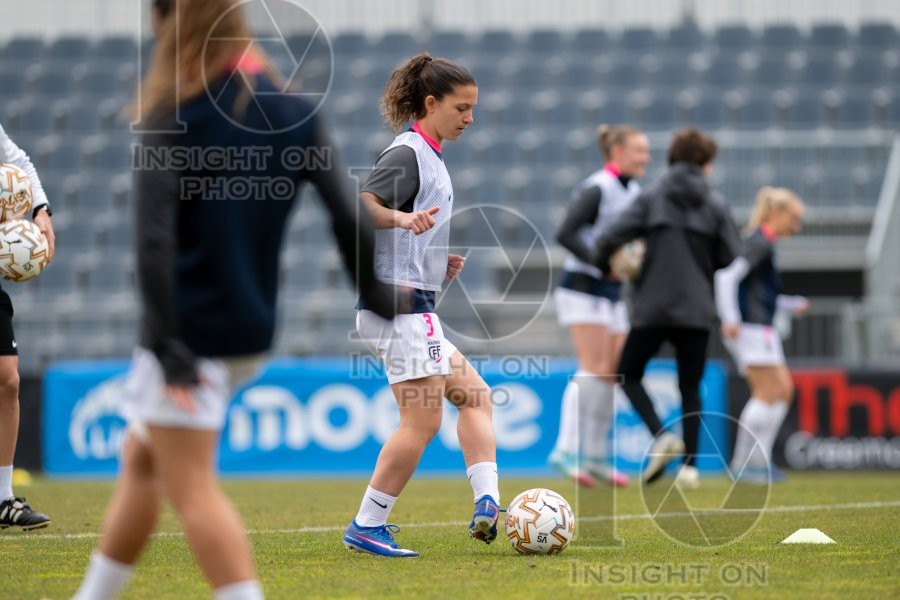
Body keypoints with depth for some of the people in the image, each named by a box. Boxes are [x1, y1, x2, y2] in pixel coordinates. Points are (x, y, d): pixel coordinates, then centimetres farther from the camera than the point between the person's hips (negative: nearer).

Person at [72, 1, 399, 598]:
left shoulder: (171, 119, -12)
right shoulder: (296, 113, 3)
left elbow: (155, 239, -19)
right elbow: (349, 212, 0)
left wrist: (165, 344, -19)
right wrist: (377, 292, 14)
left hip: (189, 332, -7)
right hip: (252, 329, 7)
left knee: (191, 486, -4)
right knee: (141, 460, 21)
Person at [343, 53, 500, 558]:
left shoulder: (429, 156, 19)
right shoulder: (408, 155, -11)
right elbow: (359, 205, -24)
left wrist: (438, 262, 16)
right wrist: (402, 217, -42)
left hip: (415, 309, 11)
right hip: (400, 303, -11)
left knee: (476, 396, 9)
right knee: (423, 420, -10)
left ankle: (488, 505, -2)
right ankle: (367, 527, -6)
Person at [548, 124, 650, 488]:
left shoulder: (633, 192, 14)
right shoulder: (596, 189, -12)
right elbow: (565, 234, -21)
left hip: (611, 291, 9)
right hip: (583, 288, -9)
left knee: (614, 373, 5)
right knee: (594, 368, -18)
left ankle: (595, 457, 10)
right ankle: (566, 451, -19)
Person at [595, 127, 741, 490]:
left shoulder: (652, 197, 0)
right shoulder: (714, 205, 3)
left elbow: (611, 238, -9)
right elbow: (730, 257, 1)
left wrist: (605, 266, 11)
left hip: (653, 307, -2)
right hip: (696, 310, 2)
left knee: (629, 374, 14)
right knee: (690, 386, 13)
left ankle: (661, 437, -9)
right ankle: (689, 465, 4)